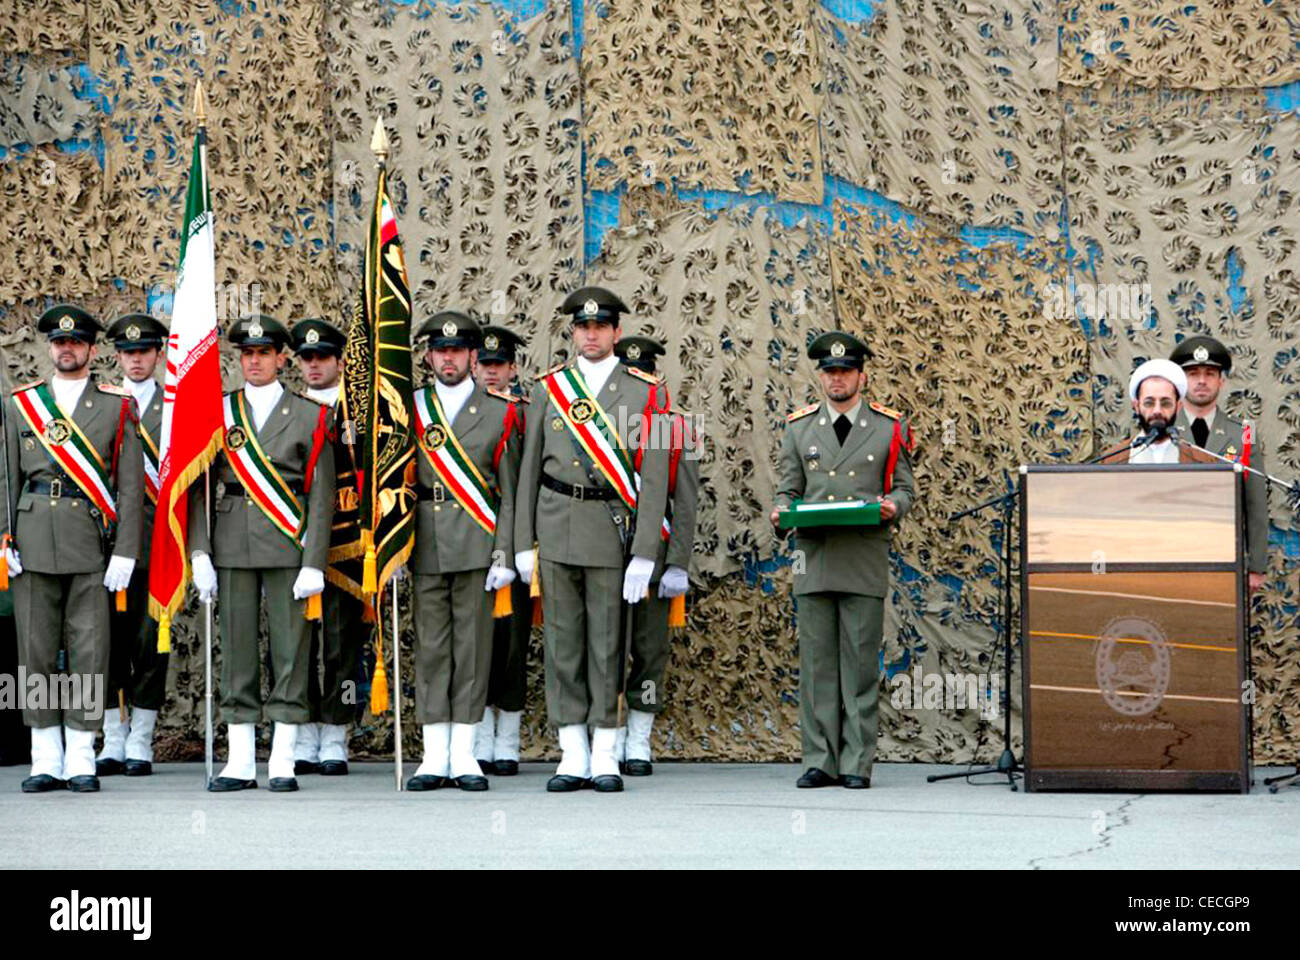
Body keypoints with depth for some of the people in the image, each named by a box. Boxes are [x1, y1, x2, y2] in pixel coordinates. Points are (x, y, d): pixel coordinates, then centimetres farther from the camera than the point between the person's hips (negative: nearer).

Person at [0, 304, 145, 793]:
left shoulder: (117, 406, 7)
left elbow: (131, 483, 2)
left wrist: (125, 551, -6)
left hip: (93, 538, -2)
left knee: (89, 651, -2)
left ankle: (80, 758, 4)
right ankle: (46, 759, 7)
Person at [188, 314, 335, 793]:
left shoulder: (309, 417, 4)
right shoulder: (218, 412, 9)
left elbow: (321, 497, 1)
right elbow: (198, 488, 7)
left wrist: (314, 564, -7)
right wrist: (200, 553, -2)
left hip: (288, 545, -2)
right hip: (233, 546, 2)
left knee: (290, 650, -1)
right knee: (237, 651, 2)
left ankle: (282, 763, 3)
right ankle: (240, 762, 6)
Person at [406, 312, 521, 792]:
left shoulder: (500, 412, 6)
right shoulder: (409, 410, 9)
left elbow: (509, 493, 4)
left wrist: (504, 555, -4)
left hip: (477, 548, -1)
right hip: (425, 548, 1)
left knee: (473, 648, 0)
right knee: (430, 648, 2)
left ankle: (464, 756, 5)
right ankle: (435, 757, 5)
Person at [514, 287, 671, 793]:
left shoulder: (646, 393, 1)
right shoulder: (549, 388, 8)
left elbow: (653, 479, -3)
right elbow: (530, 468, 9)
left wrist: (644, 554, -9)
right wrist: (523, 543, 3)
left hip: (611, 526, -2)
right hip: (555, 523, 2)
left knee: (607, 641, 1)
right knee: (562, 638, 3)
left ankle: (605, 756, 7)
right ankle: (573, 755, 8)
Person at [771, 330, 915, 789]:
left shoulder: (890, 428, 8)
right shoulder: (799, 428, 14)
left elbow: (904, 488, 9)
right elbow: (789, 487, 15)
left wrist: (893, 506, -13)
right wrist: (781, 509, -7)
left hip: (865, 560, -2)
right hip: (814, 559, 2)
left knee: (861, 663, -2)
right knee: (816, 663, 1)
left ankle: (857, 763, 1)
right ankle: (819, 760, 5)